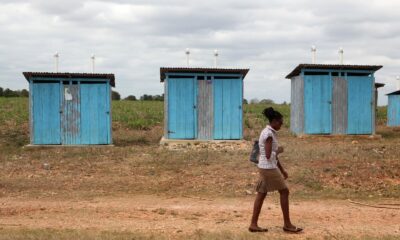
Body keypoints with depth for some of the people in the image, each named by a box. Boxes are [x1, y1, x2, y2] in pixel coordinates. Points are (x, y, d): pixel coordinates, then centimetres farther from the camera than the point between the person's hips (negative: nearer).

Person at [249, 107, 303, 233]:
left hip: (266, 167, 9)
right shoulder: (268, 134, -18)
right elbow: (269, 155, -23)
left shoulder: (269, 133, 14)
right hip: (269, 168, -9)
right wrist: (279, 151, -4)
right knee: (284, 191, 1)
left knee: (261, 194, 9)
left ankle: (253, 224, 10)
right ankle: (287, 224, 9)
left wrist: (282, 170, 17)